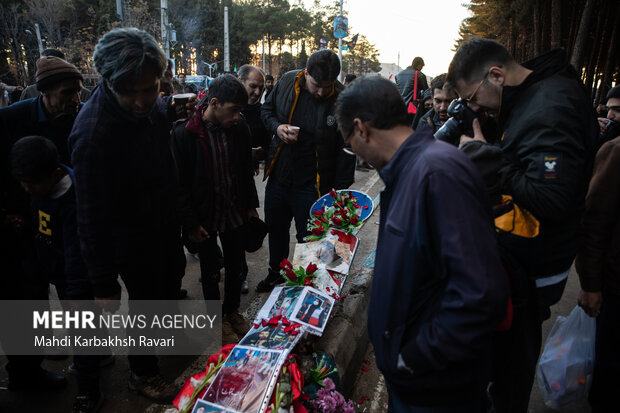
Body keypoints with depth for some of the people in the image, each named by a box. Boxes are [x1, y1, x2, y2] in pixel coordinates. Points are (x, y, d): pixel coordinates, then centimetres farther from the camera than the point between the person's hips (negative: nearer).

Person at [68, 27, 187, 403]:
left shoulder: (151, 105, -11)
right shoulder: (94, 133, -34)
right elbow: (93, 217, -29)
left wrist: (174, 109, 0)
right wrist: (104, 284, -24)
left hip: (166, 222, 8)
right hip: (134, 241, -8)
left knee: (172, 278, 28)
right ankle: (143, 374, 39)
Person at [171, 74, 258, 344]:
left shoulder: (240, 129, -6)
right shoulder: (184, 133, -18)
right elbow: (180, 183, -13)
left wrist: (251, 205, 8)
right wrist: (191, 223, -13)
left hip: (235, 213, 4)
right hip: (204, 217, -3)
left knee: (235, 267, 18)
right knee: (210, 272, 15)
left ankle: (233, 311, 42)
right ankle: (217, 319, 37)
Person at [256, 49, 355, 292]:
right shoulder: (287, 81, -5)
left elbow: (346, 150, -14)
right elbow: (267, 110, 11)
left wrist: (340, 190, -17)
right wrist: (277, 127, -11)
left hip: (311, 185, -4)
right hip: (278, 177, 5)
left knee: (309, 240, 9)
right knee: (275, 229, 23)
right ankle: (276, 272, 48)